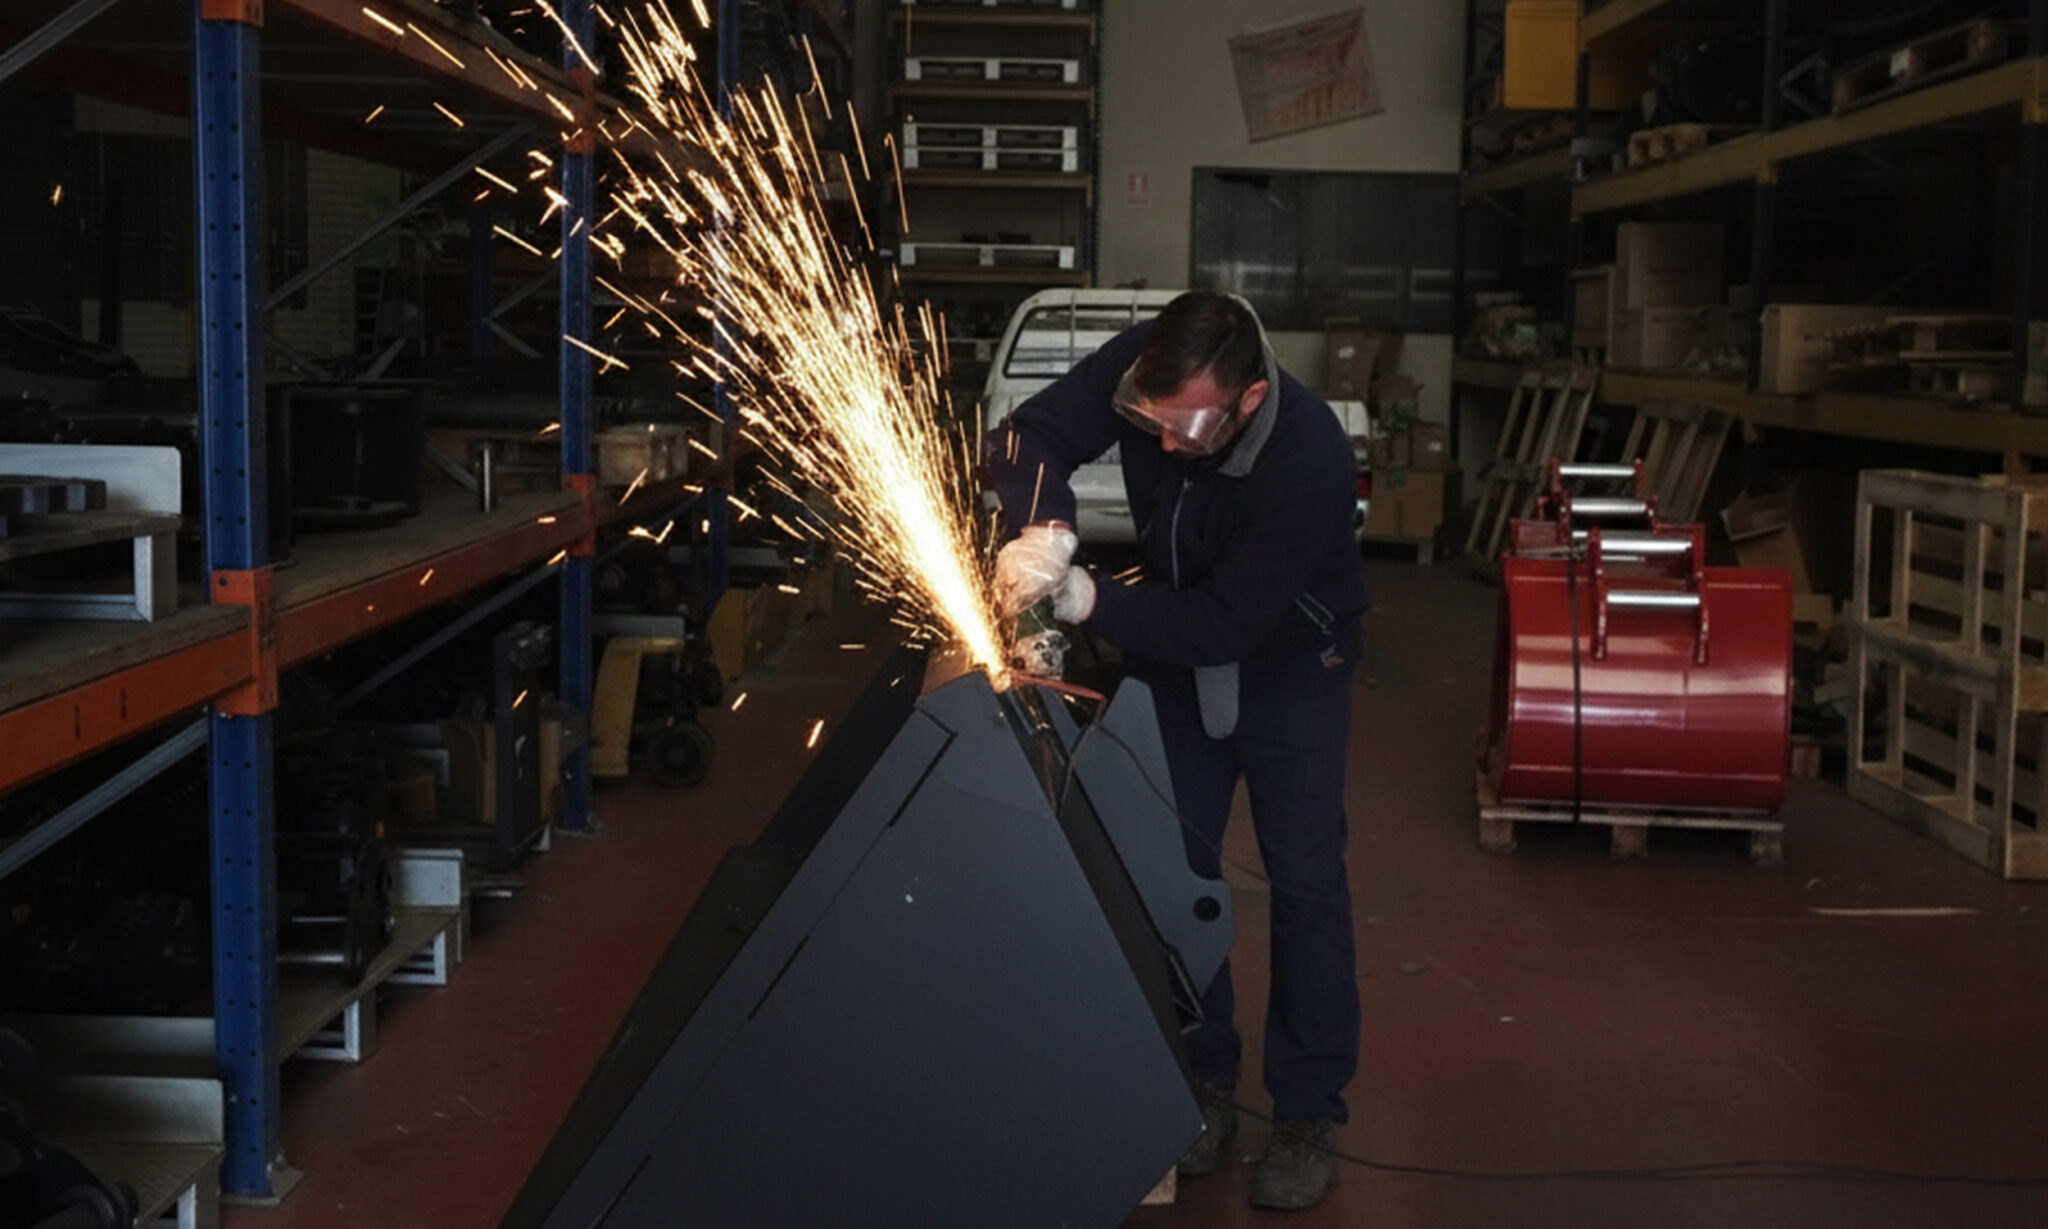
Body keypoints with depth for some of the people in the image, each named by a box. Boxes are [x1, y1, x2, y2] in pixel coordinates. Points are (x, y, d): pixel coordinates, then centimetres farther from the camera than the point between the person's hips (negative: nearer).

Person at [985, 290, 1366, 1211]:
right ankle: (1203, 1079, 21)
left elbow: (1224, 625, -35)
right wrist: (1045, 530, -44)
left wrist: (1083, 600, -42)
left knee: (1304, 879, -2)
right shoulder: (1138, 369, -26)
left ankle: (1309, 1110, 10)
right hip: (1170, 645, 4)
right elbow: (1025, 436, -23)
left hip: (1287, 662, -4)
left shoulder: (1310, 461, -37)